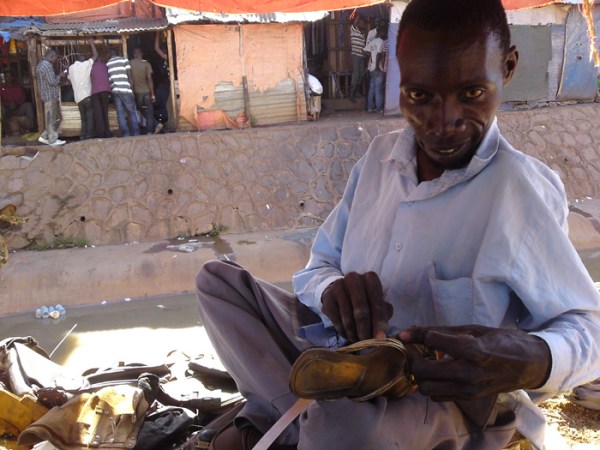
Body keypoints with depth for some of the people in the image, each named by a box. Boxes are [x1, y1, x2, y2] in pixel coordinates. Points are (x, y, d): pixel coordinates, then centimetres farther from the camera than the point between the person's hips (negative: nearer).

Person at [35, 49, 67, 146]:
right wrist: (59, 76, -2)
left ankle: (44, 137, 15)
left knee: (58, 117, 14)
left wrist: (58, 76, 15)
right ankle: (53, 140, 5)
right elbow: (52, 81, -18)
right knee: (51, 119, -2)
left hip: (46, 95, 10)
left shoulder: (40, 65, 17)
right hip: (50, 95, -10)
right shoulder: (47, 65, -15)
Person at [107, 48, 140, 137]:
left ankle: (126, 133, -2)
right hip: (125, 90, -2)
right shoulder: (124, 60, 5)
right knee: (132, 112, 5)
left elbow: (108, 78, 10)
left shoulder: (107, 64, 12)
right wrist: (131, 88, 4)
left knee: (120, 113, 2)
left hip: (114, 91, 2)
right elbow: (130, 76, 0)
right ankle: (136, 133, 1)